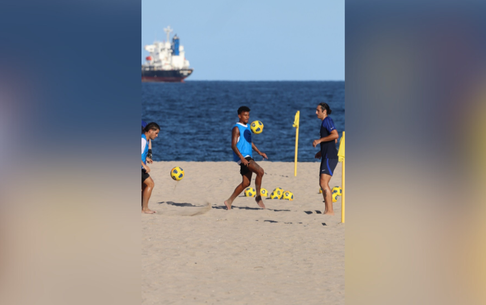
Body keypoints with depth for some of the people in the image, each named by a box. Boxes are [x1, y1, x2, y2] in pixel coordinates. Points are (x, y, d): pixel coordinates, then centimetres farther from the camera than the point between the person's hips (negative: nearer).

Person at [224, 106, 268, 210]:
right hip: (242, 156, -9)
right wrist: (241, 158, -27)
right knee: (260, 171, -21)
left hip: (248, 157, 9)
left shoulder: (247, 127, 18)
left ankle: (229, 201, 14)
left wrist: (259, 152, 21)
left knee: (246, 183, 8)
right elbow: (233, 145, -17)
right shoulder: (236, 128, -10)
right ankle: (258, 197, -12)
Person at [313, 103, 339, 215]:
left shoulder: (328, 120, -9)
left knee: (324, 183, -15)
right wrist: (322, 152, 25)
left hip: (330, 157, -11)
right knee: (322, 184, 13)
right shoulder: (325, 122, 20)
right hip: (326, 156, 11)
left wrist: (320, 140, -18)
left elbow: (335, 135, -23)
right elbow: (334, 140, 27)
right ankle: (327, 210, 16)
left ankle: (330, 211, -16)